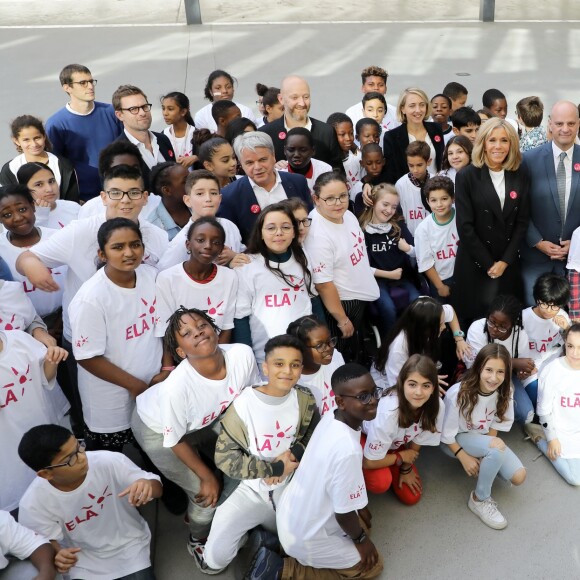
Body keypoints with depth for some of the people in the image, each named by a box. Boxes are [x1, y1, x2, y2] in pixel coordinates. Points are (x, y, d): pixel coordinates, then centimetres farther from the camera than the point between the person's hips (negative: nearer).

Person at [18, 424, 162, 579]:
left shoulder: (110, 462, -26)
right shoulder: (34, 504, -24)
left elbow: (157, 487, -15)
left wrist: (147, 485, -39)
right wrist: (56, 555, -29)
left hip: (130, 547, 0)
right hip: (85, 564, 1)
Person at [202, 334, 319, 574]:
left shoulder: (304, 399, -9)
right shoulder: (244, 404, -20)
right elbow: (224, 456, -19)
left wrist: (294, 453, -18)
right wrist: (276, 468, -21)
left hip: (294, 487, 3)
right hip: (254, 490, -3)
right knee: (217, 556, -15)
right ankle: (248, 532, 18)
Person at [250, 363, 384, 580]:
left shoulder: (330, 418, -9)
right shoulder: (348, 450, -36)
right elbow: (343, 514, -23)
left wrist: (359, 506, 20)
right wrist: (361, 539, -3)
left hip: (289, 513, 8)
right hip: (307, 537, -8)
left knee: (361, 524, 27)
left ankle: (283, 541, 18)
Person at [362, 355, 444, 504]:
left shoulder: (437, 406, -28)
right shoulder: (388, 410, -43)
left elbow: (417, 440, -6)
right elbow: (369, 462, -31)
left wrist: (406, 468, 1)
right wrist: (401, 457, -18)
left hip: (395, 444, 5)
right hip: (365, 437, -5)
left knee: (411, 497, 1)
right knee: (381, 482, -31)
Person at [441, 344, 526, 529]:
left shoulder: (503, 393, -14)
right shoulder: (459, 394, -30)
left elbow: (495, 425, -2)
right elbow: (447, 435, -18)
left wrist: (487, 454, -14)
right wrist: (464, 458, -20)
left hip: (484, 439, 5)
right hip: (456, 440, -5)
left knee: (518, 477, -13)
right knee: (498, 446, -33)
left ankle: (484, 463, 13)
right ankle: (480, 500, -15)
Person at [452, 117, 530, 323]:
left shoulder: (521, 175, 4)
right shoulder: (467, 176, -7)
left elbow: (522, 221, 3)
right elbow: (465, 226, -10)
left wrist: (505, 261, -5)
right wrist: (488, 264, -9)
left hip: (509, 264, 3)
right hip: (475, 264, -3)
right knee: (477, 317, 3)